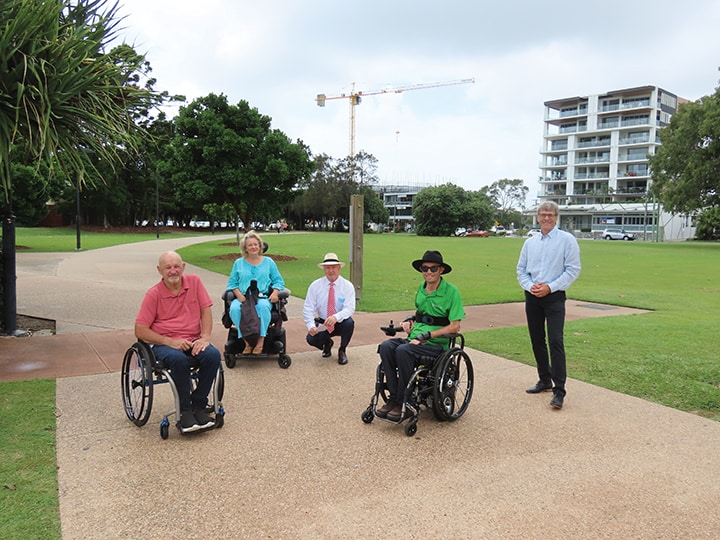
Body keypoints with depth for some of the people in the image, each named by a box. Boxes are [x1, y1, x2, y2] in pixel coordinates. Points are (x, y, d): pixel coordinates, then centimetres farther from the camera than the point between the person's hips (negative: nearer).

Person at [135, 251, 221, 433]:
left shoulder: (194, 281, 4)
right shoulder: (154, 294, -3)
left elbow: (206, 311, 4)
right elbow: (140, 330, -5)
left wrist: (205, 337, -13)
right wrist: (170, 342, -17)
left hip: (193, 342, 3)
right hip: (164, 343, -3)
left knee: (213, 355, -28)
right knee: (178, 359, -36)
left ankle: (198, 406, -11)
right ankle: (185, 411, -18)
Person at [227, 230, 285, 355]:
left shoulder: (268, 262, 18)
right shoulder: (238, 263, 19)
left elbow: (278, 281, 16)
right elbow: (232, 283, 14)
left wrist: (275, 293, -6)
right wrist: (239, 295, -6)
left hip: (263, 297, -1)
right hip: (242, 298, 1)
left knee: (262, 307, -38)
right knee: (234, 308, -34)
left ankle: (261, 342, -30)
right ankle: (247, 342, -25)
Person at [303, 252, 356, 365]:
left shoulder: (348, 286, -9)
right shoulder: (315, 285, -5)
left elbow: (350, 308, -21)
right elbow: (308, 308, -8)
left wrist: (336, 317, -42)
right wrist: (311, 325, -27)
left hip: (341, 323, -1)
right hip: (322, 323, 1)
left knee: (349, 323, -35)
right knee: (311, 338, -26)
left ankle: (342, 351, -4)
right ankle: (327, 344, 14)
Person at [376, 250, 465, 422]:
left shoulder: (451, 291, -8)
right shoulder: (421, 288, 12)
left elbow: (454, 327, -12)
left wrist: (426, 336, -17)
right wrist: (410, 320, 7)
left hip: (437, 344, -6)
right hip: (415, 339, 6)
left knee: (403, 351, -33)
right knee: (386, 346, -23)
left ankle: (403, 403, -19)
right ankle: (393, 397, -17)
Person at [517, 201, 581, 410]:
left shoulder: (567, 240, -3)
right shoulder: (530, 242, 11)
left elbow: (573, 269, -7)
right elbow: (521, 269, 13)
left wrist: (550, 287, -15)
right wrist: (530, 286, -6)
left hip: (554, 297, -5)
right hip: (532, 297, 5)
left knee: (555, 342, -12)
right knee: (537, 341, 12)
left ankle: (559, 391, -8)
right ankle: (545, 380, 28)